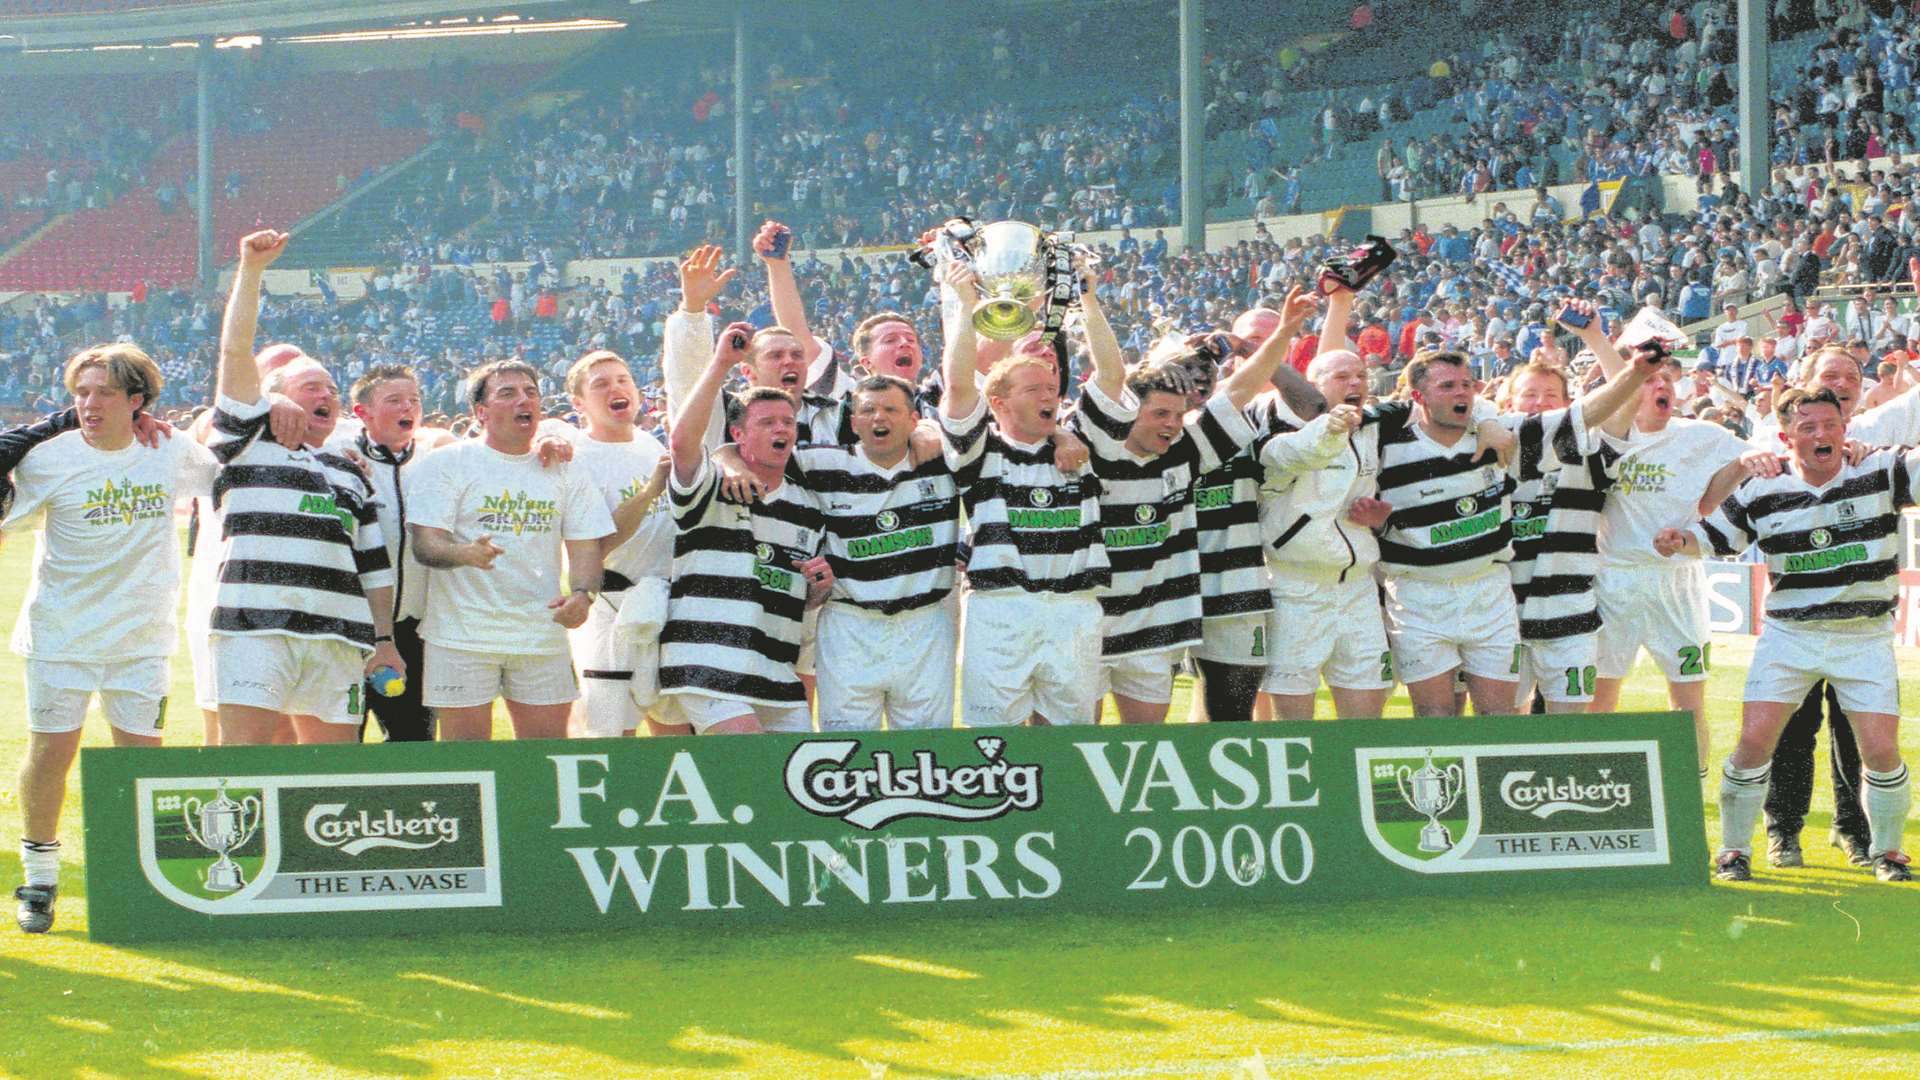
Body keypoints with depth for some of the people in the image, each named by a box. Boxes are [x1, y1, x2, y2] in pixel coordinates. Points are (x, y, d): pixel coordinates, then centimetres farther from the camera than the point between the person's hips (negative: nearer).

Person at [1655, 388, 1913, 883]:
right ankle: (1734, 848, 8)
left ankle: (1887, 850, 16)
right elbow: (1715, 534, 9)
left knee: (1881, 750, -7)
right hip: (1788, 634, 1)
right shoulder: (1762, 494, 0)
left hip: (1865, 638, -1)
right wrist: (1680, 540, -11)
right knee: (1754, 739, -9)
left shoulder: (1881, 472, -5)